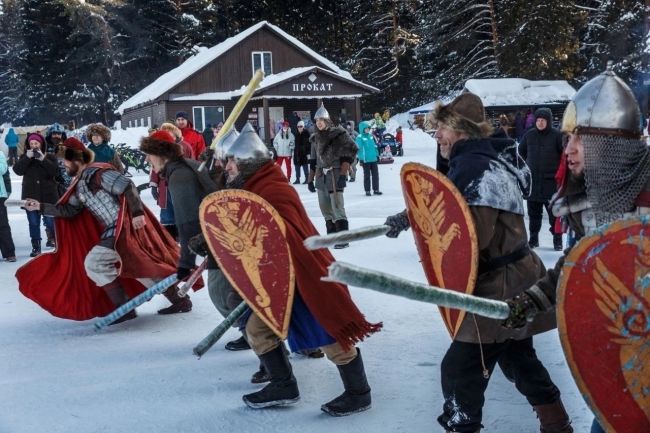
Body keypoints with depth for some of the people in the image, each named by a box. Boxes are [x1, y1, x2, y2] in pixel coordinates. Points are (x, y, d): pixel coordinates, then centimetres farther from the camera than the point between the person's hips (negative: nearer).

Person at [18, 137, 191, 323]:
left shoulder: (98, 172, -13)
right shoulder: (80, 185, 14)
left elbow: (128, 187, -19)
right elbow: (69, 210, 18)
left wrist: (137, 212, -23)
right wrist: (41, 207, 15)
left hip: (126, 227, -9)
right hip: (114, 231, 9)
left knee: (94, 263, -10)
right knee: (140, 266, 14)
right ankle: (179, 301, 22)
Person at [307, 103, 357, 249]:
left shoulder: (339, 134, -7)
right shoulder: (316, 138, 14)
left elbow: (349, 154, -12)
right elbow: (313, 160, 21)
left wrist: (343, 175, -18)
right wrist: (310, 180, 19)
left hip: (335, 175, -7)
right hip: (321, 176, 7)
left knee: (337, 208, -11)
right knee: (325, 208, 10)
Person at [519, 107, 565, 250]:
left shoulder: (556, 135, -7)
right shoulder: (529, 135, 5)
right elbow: (521, 151, 22)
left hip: (551, 181, -4)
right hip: (532, 181, 4)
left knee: (554, 212, -1)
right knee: (533, 212, 11)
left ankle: (557, 240, 7)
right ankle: (533, 238, 21)